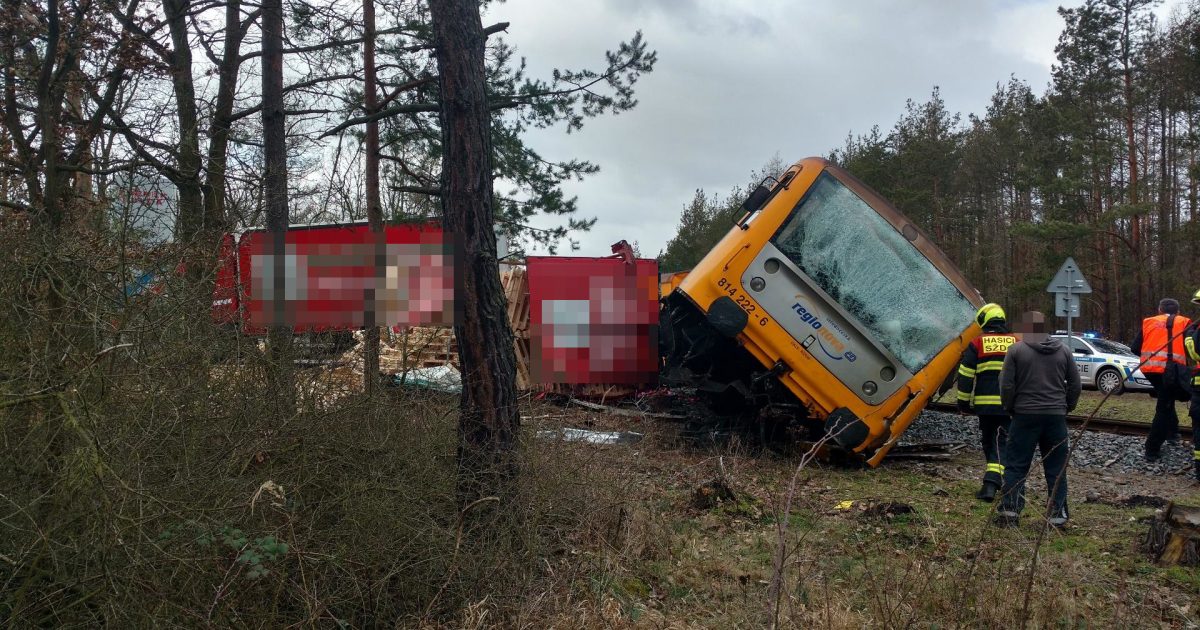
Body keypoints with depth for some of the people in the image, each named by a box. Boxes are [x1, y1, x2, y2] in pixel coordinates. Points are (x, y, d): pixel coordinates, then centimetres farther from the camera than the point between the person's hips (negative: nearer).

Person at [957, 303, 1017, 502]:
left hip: (985, 404, 0)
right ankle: (992, 482, -14)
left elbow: (965, 376, 0)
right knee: (1001, 443, 0)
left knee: (989, 442, 15)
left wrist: (964, 403, 9)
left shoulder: (977, 344, 0)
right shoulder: (1016, 344, 5)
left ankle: (992, 483, 23)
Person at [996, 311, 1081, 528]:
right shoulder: (1063, 351, 8)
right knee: (1056, 469, 9)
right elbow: (1076, 385, 9)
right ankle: (1058, 515, 10)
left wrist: (1009, 408, 7)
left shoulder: (1016, 350, -4)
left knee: (1016, 465, 4)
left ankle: (1009, 511, 1)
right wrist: (1066, 407, 19)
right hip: (1056, 417, 3)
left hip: (1025, 415, -3)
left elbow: (1006, 385, -7)